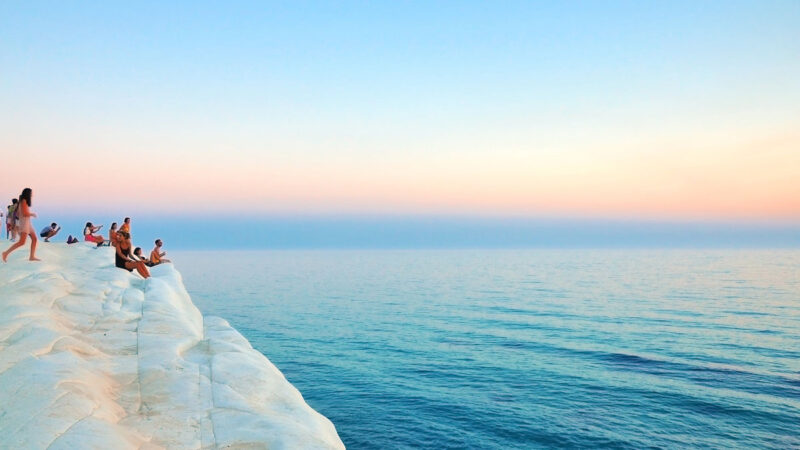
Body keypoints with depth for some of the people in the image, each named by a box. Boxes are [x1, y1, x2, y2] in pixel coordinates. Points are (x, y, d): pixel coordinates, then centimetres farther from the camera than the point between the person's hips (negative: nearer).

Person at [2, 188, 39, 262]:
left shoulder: (25, 202, 15)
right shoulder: (24, 201, -11)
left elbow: (17, 213, 21)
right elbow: (25, 213, -20)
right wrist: (33, 214, -3)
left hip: (28, 223, 10)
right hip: (24, 222, -10)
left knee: (34, 239, 5)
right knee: (22, 242, -15)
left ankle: (32, 256, 4)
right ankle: (6, 253, -11)